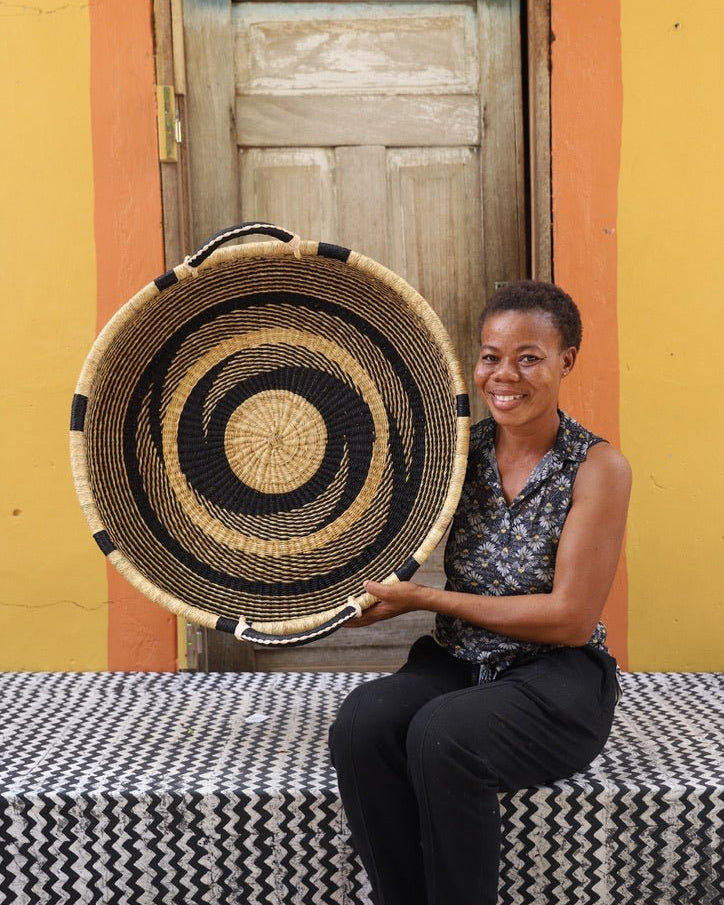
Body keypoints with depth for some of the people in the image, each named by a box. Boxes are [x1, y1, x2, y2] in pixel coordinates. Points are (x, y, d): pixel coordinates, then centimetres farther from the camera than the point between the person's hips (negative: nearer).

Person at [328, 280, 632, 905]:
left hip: (560, 676, -4)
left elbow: (571, 619, -12)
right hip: (457, 664, 4)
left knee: (441, 736, -32)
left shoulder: (598, 468, -8)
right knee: (360, 725, -26)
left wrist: (426, 600, -12)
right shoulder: (457, 451, 5)